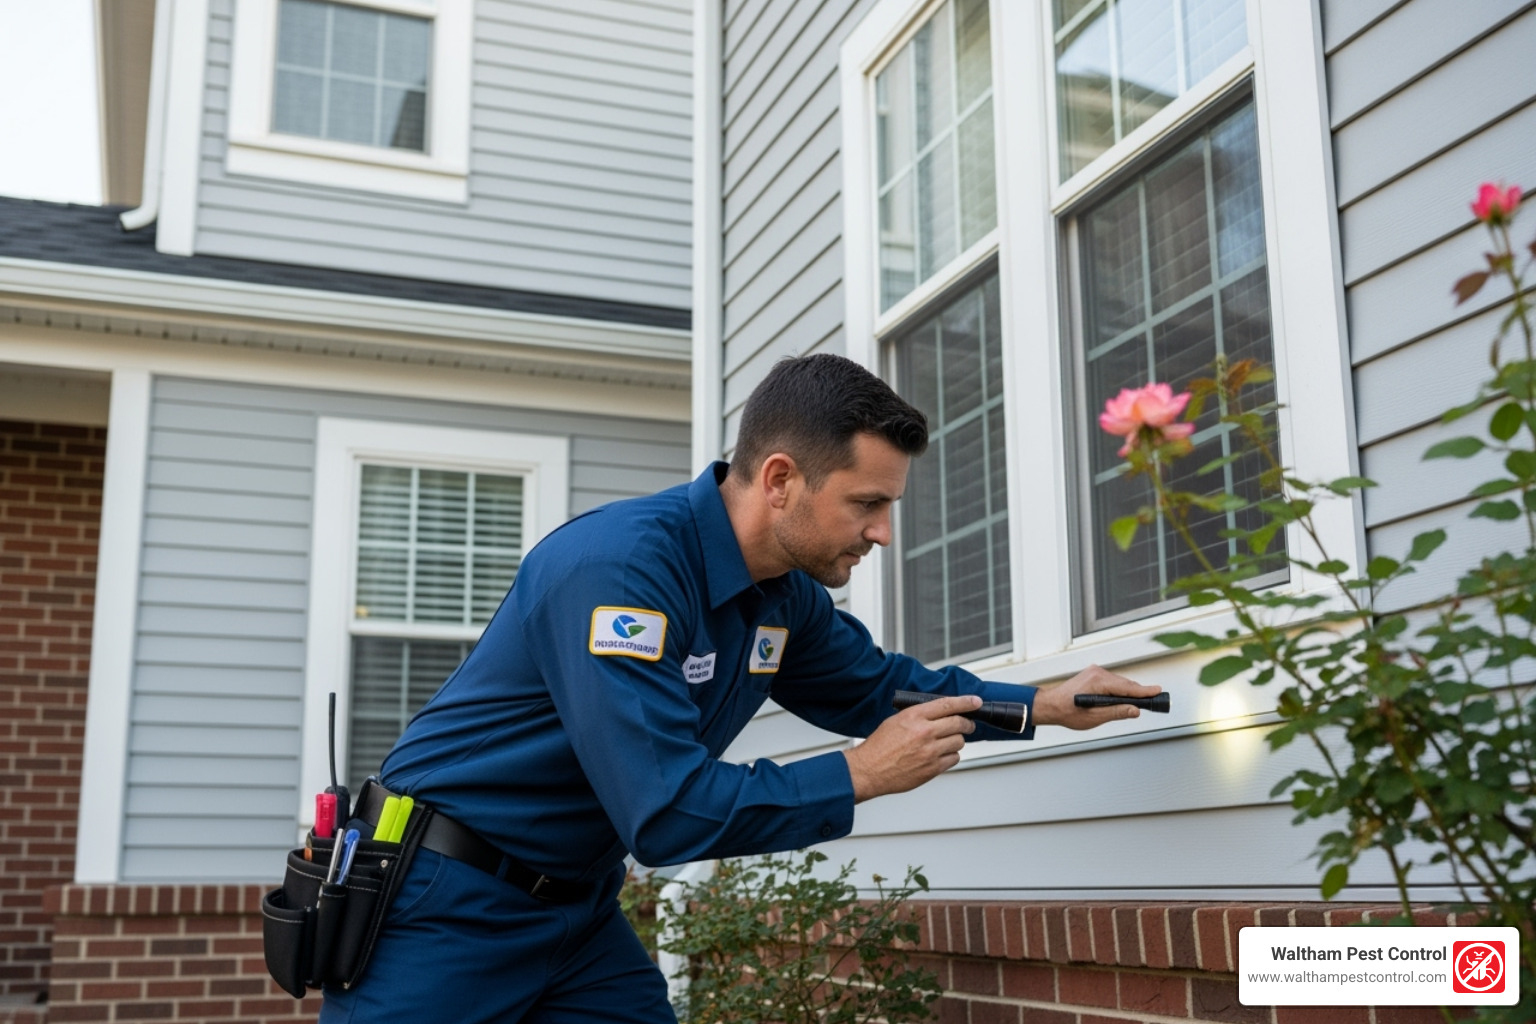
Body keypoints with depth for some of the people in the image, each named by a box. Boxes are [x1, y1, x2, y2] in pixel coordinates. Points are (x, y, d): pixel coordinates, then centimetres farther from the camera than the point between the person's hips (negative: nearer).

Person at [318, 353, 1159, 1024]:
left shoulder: (786, 595, 0)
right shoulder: (621, 566, -29)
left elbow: (879, 684, 19)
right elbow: (669, 812, -32)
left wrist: (1042, 706, 10)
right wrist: (862, 775, -23)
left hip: (579, 910, 8)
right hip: (444, 907, -8)